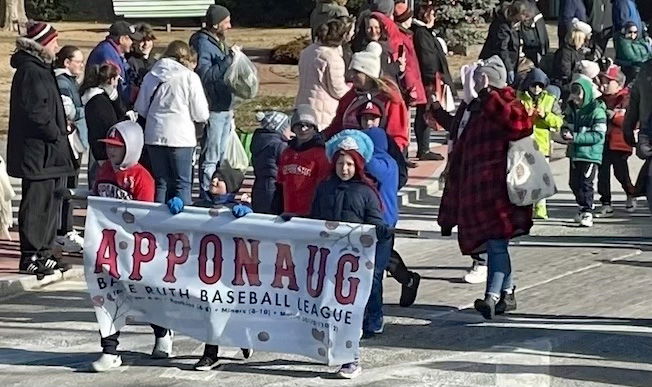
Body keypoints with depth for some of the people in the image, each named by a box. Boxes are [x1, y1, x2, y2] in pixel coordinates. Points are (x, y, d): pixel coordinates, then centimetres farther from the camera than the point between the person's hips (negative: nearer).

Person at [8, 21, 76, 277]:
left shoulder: (41, 69, 17)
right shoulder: (29, 71, -15)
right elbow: (34, 111, -22)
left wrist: (59, 130, 12)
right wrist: (55, 133, -14)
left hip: (50, 152, 10)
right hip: (37, 151, -10)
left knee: (50, 203, 14)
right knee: (36, 204, -5)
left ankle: (42, 254, 22)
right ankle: (31, 258, 0)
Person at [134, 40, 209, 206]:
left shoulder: (151, 76, 6)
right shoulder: (189, 77, -7)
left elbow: (140, 108, 10)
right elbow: (201, 114, -7)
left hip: (154, 136, 4)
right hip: (180, 136, -4)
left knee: (161, 183, 13)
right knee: (182, 185, 3)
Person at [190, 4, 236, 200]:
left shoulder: (219, 42, 15)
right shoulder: (203, 44, -14)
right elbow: (206, 75, -24)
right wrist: (229, 58, -24)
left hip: (225, 108, 9)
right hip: (213, 109, -9)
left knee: (221, 155, 16)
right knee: (210, 157, -4)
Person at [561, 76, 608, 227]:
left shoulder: (597, 110, -14)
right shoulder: (572, 108, 7)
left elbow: (598, 135, -18)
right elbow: (566, 124, 18)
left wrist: (576, 137, -23)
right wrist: (565, 133, -8)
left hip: (591, 153, -7)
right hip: (575, 152, 7)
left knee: (586, 183, -12)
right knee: (574, 183, 16)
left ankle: (587, 213, -6)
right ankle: (583, 206, 36)